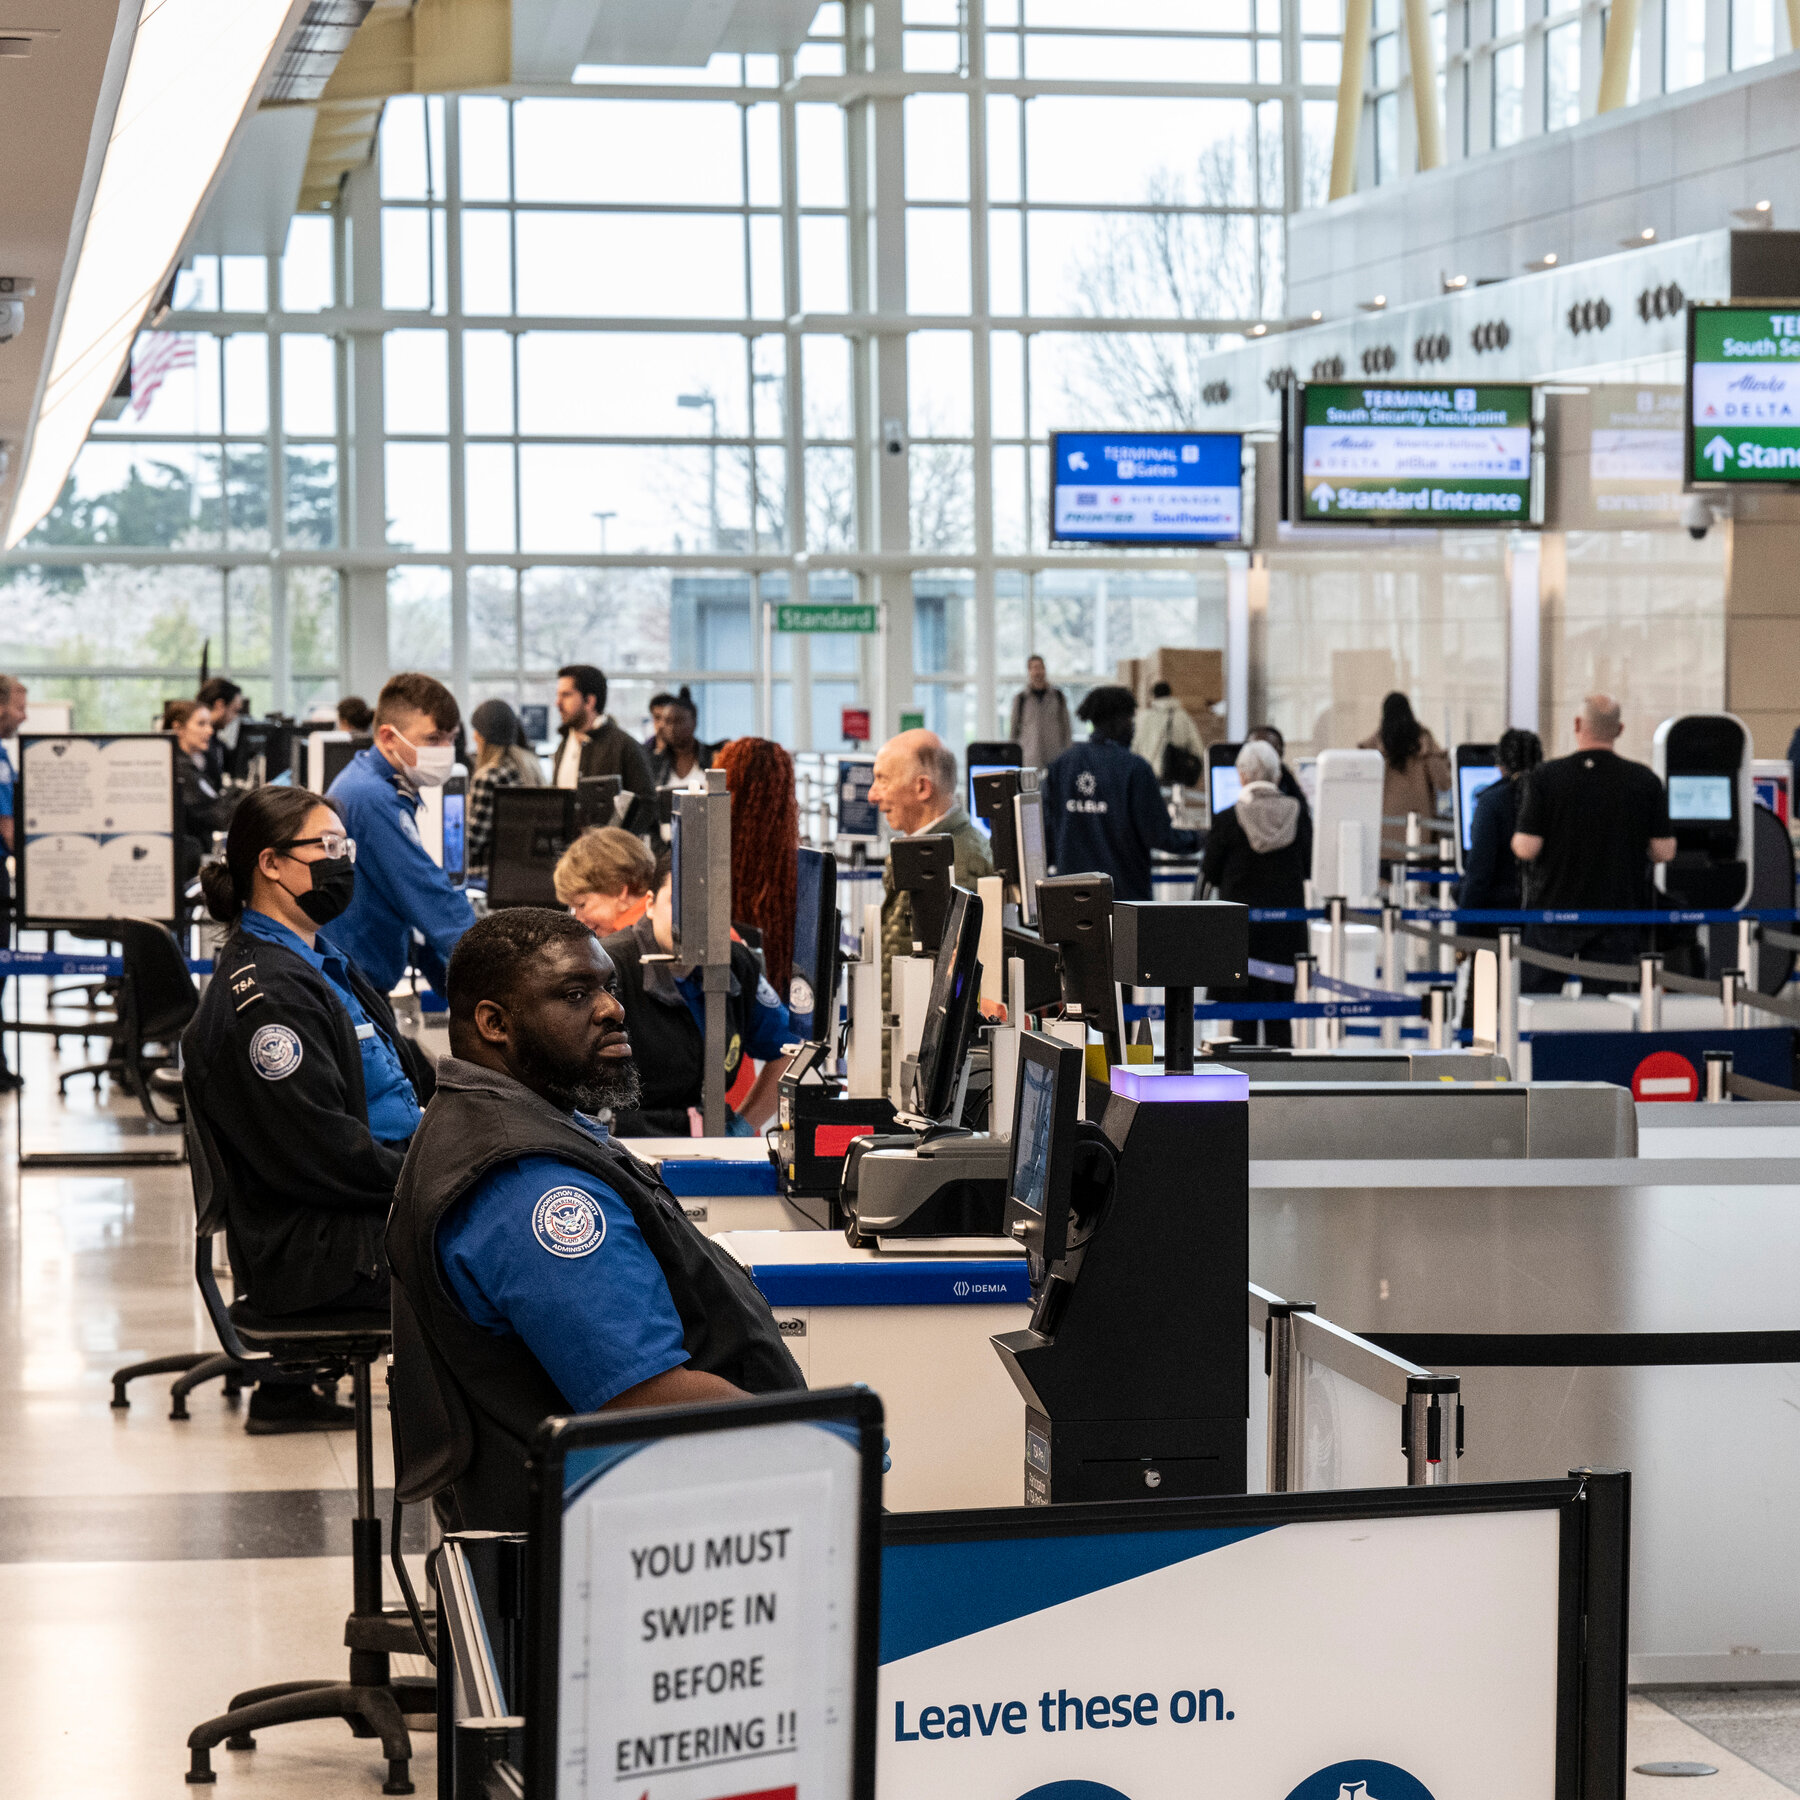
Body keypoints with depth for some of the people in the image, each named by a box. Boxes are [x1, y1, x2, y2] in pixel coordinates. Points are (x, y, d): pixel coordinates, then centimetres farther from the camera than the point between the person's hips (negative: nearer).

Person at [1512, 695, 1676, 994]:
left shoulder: (1545, 777, -9)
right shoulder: (1645, 781, -4)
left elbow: (1527, 848, -12)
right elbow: (1664, 851, -3)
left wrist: (1516, 839, 10)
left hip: (1554, 910, -1)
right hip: (1617, 913, 1)